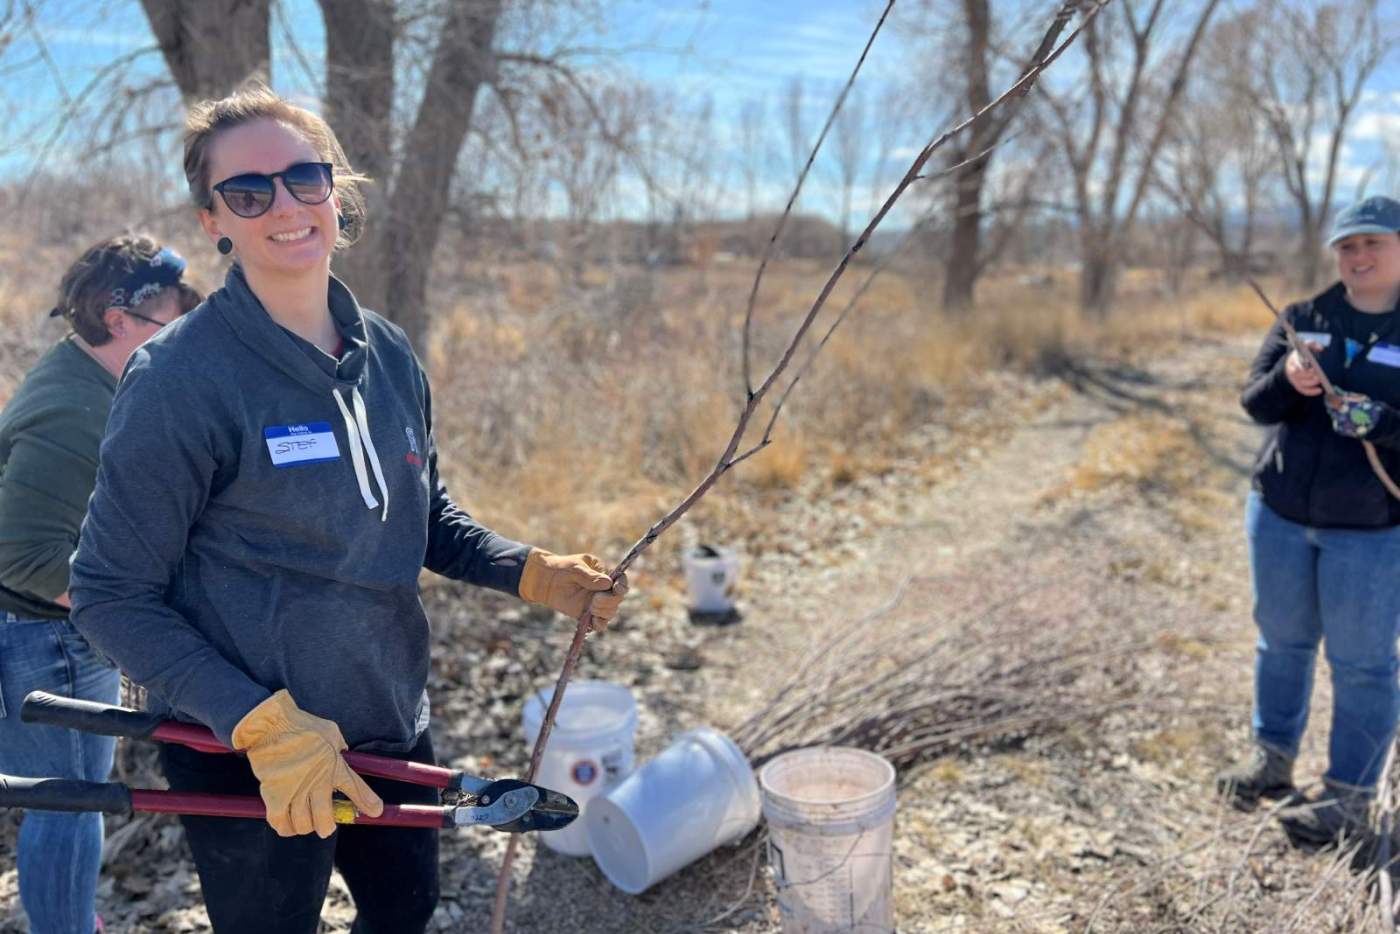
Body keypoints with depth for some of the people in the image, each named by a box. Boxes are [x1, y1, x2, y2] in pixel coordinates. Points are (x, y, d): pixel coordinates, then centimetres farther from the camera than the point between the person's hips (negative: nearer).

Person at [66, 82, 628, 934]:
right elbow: (112, 598, -16)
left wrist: (537, 573, -4)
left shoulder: (389, 354, -1)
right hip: (249, 762, -6)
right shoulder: (182, 377, -19)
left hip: (396, 734, 6)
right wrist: (264, 724, -24)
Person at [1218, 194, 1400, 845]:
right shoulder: (1303, 319, 5)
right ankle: (1272, 756, 32)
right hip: (1279, 513, 4)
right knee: (1282, 641, 17)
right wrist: (1287, 381, -23)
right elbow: (1254, 402, -2)